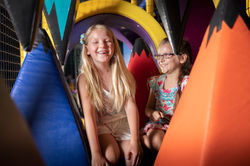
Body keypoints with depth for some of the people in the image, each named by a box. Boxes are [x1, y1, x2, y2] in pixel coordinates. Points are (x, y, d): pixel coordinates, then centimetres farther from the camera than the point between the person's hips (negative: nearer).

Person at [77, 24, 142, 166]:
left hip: (124, 122, 3)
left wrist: (134, 141, -22)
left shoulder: (121, 73, -4)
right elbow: (89, 115, -22)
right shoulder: (85, 78, -13)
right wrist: (96, 154, -29)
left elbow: (131, 105, -12)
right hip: (100, 126, -2)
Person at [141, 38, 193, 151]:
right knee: (150, 138, -29)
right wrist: (152, 113, -7)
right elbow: (148, 108, 14)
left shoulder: (187, 82, -8)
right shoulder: (156, 81, 8)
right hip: (157, 124, 4)